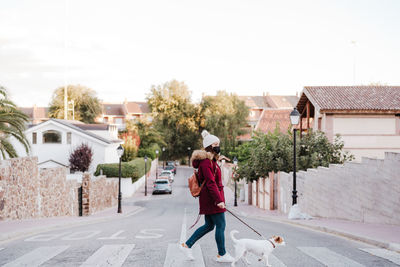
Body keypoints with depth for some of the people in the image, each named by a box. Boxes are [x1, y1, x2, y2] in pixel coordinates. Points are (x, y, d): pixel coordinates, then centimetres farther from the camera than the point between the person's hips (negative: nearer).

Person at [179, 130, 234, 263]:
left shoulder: (211, 160, 17)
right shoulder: (206, 162, -16)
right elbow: (211, 183, -22)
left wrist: (219, 198, 25)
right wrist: (219, 200, -25)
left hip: (209, 198, 11)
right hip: (212, 197, -11)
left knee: (209, 225, 15)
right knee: (221, 225, -3)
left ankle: (187, 245, 19)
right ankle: (222, 255, 7)